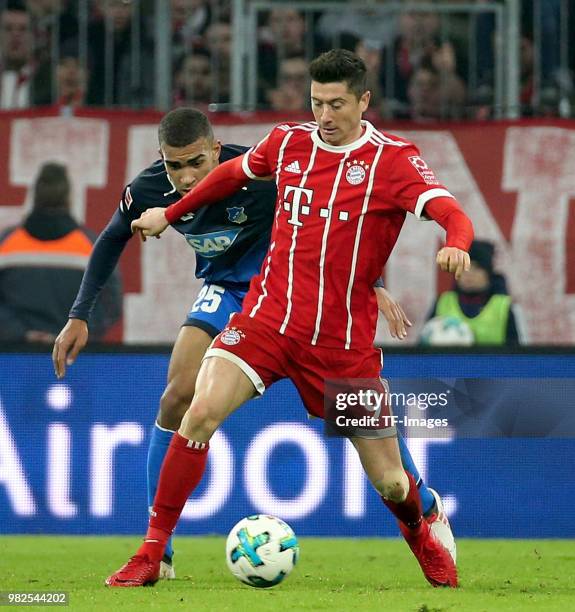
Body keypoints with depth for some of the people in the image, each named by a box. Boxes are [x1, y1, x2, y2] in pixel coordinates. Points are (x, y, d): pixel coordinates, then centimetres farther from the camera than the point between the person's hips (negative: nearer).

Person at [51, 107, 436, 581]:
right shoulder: (149, 189, -20)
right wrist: (80, 315, -1)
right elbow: (112, 240, 2)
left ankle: (425, 507, 14)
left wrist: (372, 285, -24)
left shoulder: (260, 174, -32)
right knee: (179, 395, -15)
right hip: (227, 288, 3)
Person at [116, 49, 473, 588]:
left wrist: (455, 246, -43)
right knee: (201, 412, -22)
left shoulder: (393, 160, -5)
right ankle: (151, 553, -14)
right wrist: (171, 214, 36)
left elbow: (452, 215, -19)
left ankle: (422, 535, 39)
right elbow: (233, 173, 27)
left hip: (344, 338, -2)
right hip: (267, 317, 2)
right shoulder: (289, 143, 6)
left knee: (388, 480, 2)